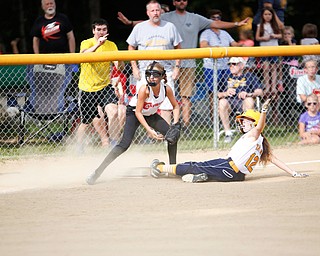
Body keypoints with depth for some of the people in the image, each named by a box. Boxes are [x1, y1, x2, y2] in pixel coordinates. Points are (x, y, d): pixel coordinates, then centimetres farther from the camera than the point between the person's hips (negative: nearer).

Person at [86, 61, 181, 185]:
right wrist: (149, 130, -34)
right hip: (134, 113, -5)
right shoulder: (144, 89, -33)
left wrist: (175, 124, -17)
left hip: (151, 115, 5)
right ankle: (97, 172, -23)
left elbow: (176, 107, -2)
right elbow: (138, 112, -27)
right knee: (125, 144, -22)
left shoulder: (166, 89, -19)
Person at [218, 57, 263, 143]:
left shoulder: (249, 76, 13)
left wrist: (248, 94, -20)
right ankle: (228, 133, -26)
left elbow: (260, 92, 0)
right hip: (230, 102, 1)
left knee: (249, 100, -34)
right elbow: (218, 94, 8)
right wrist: (225, 93, -14)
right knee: (222, 102, -31)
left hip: (243, 103, -1)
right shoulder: (226, 78, 20)